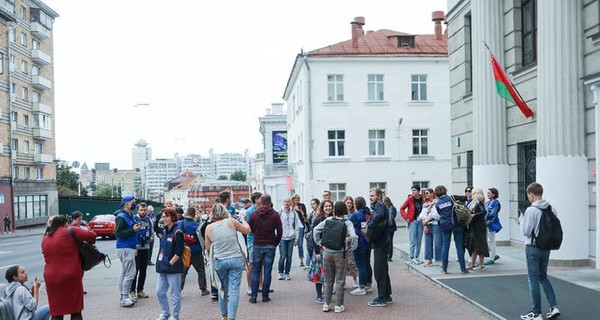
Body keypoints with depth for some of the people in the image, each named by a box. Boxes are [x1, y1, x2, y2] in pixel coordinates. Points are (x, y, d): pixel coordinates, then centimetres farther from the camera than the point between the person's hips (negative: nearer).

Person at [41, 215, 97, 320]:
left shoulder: (45, 239, 13)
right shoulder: (70, 232, -4)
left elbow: (49, 256, 19)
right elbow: (91, 235, -10)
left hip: (52, 278, 4)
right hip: (71, 277, -4)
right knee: (76, 311, 7)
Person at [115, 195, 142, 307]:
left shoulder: (129, 215, 16)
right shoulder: (121, 217, -14)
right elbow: (118, 233, -20)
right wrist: (133, 230, -24)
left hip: (130, 247, 10)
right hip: (125, 248, -10)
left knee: (125, 273, 13)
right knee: (130, 273, -10)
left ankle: (124, 297, 20)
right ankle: (124, 298, -5)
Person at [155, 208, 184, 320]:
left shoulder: (177, 232, -13)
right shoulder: (164, 232, 12)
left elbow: (179, 252, -17)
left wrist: (170, 263, -15)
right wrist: (161, 263, 10)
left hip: (173, 268, -8)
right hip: (163, 268, 8)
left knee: (175, 294, 2)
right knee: (159, 292, 13)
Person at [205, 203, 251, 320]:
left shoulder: (209, 228, -1)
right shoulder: (231, 222, -6)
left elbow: (208, 247, 8)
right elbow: (247, 230, 8)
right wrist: (243, 219, 24)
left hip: (219, 261, 2)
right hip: (236, 260, -2)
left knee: (222, 289, 17)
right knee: (234, 290, 1)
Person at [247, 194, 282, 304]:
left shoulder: (254, 214, -3)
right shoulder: (275, 214, -4)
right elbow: (280, 231, -4)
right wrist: (275, 243, 9)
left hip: (257, 246, 1)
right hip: (270, 246, -1)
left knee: (255, 271, 8)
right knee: (267, 272, 4)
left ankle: (253, 296, 5)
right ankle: (265, 296, 6)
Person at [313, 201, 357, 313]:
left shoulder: (328, 220, -1)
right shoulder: (347, 223, -8)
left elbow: (316, 229, -4)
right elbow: (353, 236, -22)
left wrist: (319, 242, 6)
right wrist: (352, 248, -7)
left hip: (327, 252, 3)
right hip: (339, 253, -2)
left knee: (328, 280, 14)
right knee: (340, 280, 9)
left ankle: (326, 304, 18)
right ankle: (338, 305, 12)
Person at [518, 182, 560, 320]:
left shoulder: (531, 210, -18)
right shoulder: (552, 209, 1)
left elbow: (526, 232, -17)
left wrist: (521, 220, -1)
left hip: (533, 248, -6)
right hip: (547, 247, 6)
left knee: (534, 279, 4)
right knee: (543, 277, 21)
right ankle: (554, 307, 13)